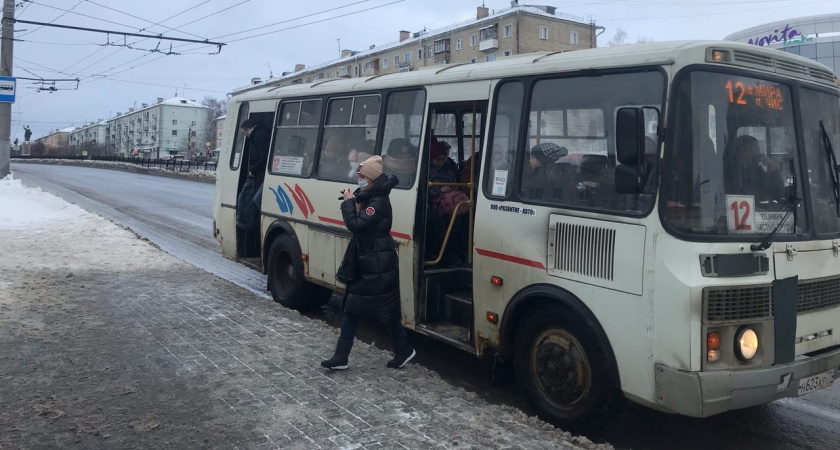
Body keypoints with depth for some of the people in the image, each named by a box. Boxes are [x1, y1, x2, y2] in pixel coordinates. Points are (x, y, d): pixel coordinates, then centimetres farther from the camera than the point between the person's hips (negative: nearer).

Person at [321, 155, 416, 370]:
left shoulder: (379, 202, -19)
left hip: (379, 267, -10)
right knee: (350, 308, 8)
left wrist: (348, 202, -13)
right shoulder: (369, 199, 13)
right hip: (366, 264, 10)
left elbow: (355, 224, -25)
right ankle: (341, 357, 13)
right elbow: (359, 224, 14)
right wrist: (355, 202, 1)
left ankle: (404, 350, 21)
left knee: (386, 311, 2)